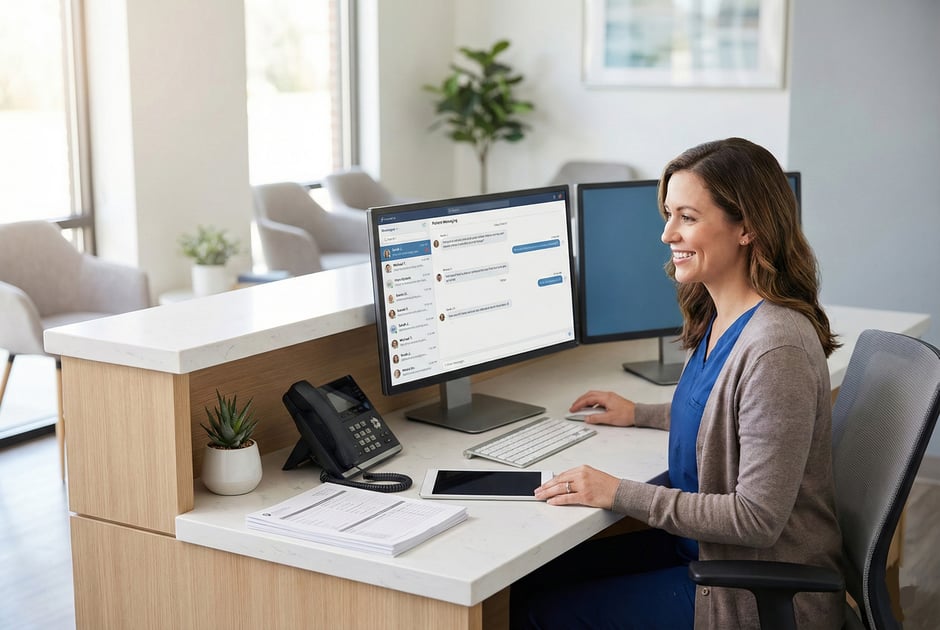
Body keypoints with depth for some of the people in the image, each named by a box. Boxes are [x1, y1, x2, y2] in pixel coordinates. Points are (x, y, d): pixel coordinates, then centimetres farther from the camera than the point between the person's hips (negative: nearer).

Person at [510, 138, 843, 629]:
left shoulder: (777, 348, -27)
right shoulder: (716, 318, 3)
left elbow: (758, 518, -26)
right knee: (531, 581, 7)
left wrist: (620, 494, -23)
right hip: (701, 547, 9)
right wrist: (640, 414, 23)